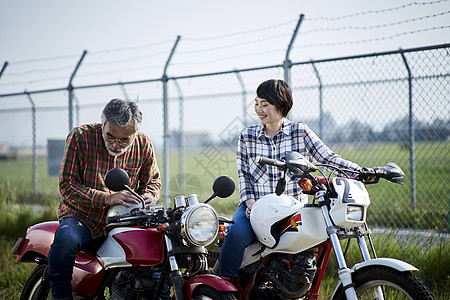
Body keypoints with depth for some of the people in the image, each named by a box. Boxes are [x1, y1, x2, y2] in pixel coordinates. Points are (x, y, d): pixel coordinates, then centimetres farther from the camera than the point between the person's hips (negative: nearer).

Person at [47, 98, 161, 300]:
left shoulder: (144, 145, 1)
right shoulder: (80, 137, -10)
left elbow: (153, 180, 17)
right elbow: (67, 185, -11)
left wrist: (149, 195, -9)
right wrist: (107, 198, -24)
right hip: (81, 217, -3)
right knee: (65, 239, -36)